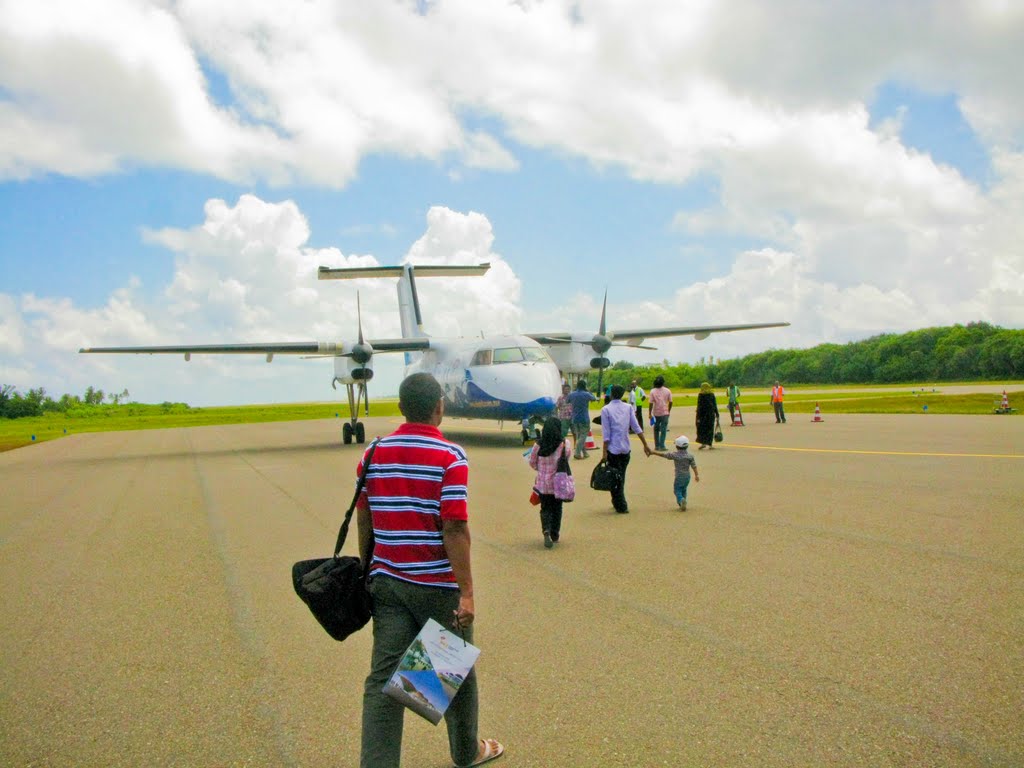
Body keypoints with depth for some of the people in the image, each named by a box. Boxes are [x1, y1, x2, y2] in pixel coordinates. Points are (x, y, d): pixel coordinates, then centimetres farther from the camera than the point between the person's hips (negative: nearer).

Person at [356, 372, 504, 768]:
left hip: (387, 583, 4)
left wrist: (369, 571, 19)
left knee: (383, 677, 6)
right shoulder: (450, 457, -14)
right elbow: (454, 528, -19)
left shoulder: (374, 454, 2)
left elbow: (364, 520, 8)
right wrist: (467, 592, -16)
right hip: (438, 586, -4)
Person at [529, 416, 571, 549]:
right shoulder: (565, 443, -13)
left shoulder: (538, 445, -10)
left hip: (542, 482, 0)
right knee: (557, 508, 17)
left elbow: (532, 462, 2)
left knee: (545, 508, 12)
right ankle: (555, 535, 24)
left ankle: (546, 530, -11)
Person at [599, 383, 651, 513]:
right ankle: (618, 502, 26)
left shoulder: (606, 410, -7)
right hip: (626, 449, 4)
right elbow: (636, 428, 1)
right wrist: (645, 445, 5)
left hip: (613, 449, -4)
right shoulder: (628, 407, 3)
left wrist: (604, 452, -10)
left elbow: (606, 433, -11)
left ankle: (621, 506, 1)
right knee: (621, 476, 17)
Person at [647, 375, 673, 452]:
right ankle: (661, 446, -5)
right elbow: (670, 402, 1)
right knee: (663, 430, 1)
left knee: (656, 429, 14)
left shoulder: (653, 391, -6)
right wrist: (669, 411, 15)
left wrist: (649, 413, -4)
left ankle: (657, 446, 15)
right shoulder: (667, 391, -2)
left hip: (656, 413, 1)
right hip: (665, 413, -1)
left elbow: (650, 403, -10)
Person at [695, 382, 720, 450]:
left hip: (703, 414, -3)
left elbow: (699, 407, -10)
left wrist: (698, 417, -9)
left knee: (701, 429, 7)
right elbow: (715, 405, 5)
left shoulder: (701, 395, -8)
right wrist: (717, 415, 11)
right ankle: (710, 444, 8)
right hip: (711, 414, 3)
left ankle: (703, 443, -3)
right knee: (710, 429, 9)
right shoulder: (712, 395, 3)